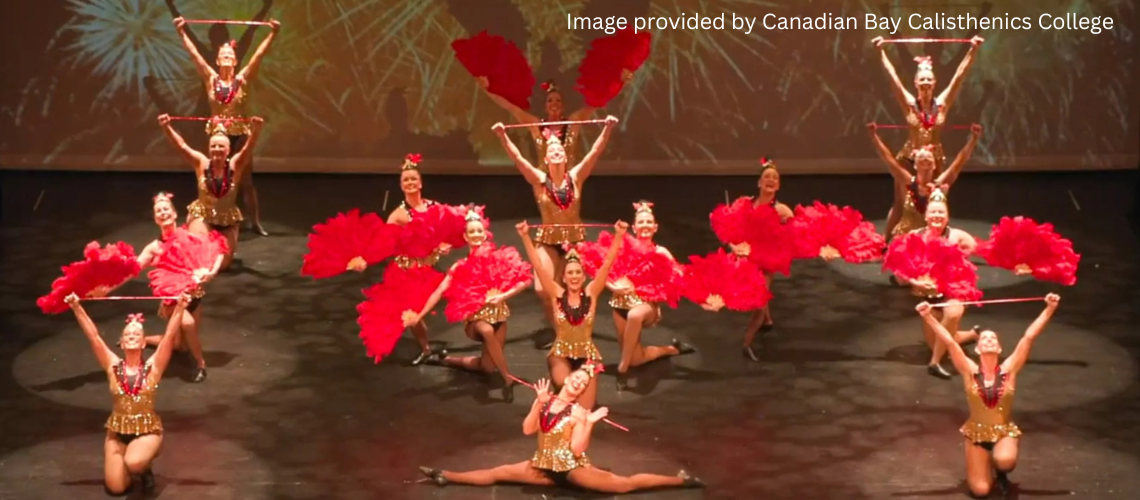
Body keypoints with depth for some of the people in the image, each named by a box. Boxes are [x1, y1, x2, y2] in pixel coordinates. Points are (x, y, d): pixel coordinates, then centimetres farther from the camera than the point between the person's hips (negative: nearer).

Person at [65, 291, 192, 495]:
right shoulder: (113, 365, -3)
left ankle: (144, 467, 3)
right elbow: (93, 336, -8)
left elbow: (170, 335, -15)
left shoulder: (153, 366, -6)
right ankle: (134, 463, 26)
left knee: (134, 462, -34)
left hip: (148, 430, -2)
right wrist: (76, 307, -17)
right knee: (116, 488, -7)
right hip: (117, 431, 2)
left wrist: (180, 307, -26)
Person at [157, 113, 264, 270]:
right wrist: (166, 127, -36)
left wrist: (256, 131, -48)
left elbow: (248, 148, -27)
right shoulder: (202, 163, -11)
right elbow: (181, 145, -20)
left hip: (228, 220, 1)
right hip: (202, 215, -1)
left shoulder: (235, 165, -12)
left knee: (223, 264, 5)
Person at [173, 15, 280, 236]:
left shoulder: (243, 79, -2)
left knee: (245, 180, 6)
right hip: (217, 133, 1)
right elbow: (194, 54, 0)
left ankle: (256, 222, 11)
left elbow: (259, 54, -7)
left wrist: (273, 33, -13)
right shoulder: (211, 78, 1)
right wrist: (182, 32, -3)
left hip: (240, 134, -1)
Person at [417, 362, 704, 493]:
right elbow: (527, 430, -7)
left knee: (624, 484, -12)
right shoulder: (546, 402, 3)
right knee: (497, 474, 3)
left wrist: (590, 423, -24)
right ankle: (446, 477, 8)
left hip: (573, 469, -4)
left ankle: (679, 481, -10)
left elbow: (577, 449, -18)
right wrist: (538, 402, -14)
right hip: (545, 468, 4)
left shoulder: (579, 412, -10)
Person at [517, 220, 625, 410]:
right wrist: (525, 237, -18)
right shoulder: (557, 294, -3)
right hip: (561, 353, 0)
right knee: (563, 383, -32)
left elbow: (607, 264, -9)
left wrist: (618, 236, -19)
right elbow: (538, 266, -10)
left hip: (587, 353, 0)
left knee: (584, 410, -12)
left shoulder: (590, 293, -2)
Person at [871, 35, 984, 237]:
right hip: (909, 158, -2)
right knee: (901, 201, 4)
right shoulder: (909, 103, -9)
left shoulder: (942, 103, -4)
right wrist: (882, 51, -15)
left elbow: (959, 75, -5)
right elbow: (892, 76, -12)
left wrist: (973, 50, -7)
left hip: (935, 158, 2)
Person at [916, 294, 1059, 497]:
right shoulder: (970, 371, -8)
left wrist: (1049, 310, -18)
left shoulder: (1009, 369, -7)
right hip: (977, 432, 0)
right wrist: (928, 317, -23)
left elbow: (1029, 337, -13)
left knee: (1004, 460, -35)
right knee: (980, 490, -10)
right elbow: (949, 341, -15)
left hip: (1005, 431, 0)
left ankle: (1001, 471, 5)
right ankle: (987, 464, 26)